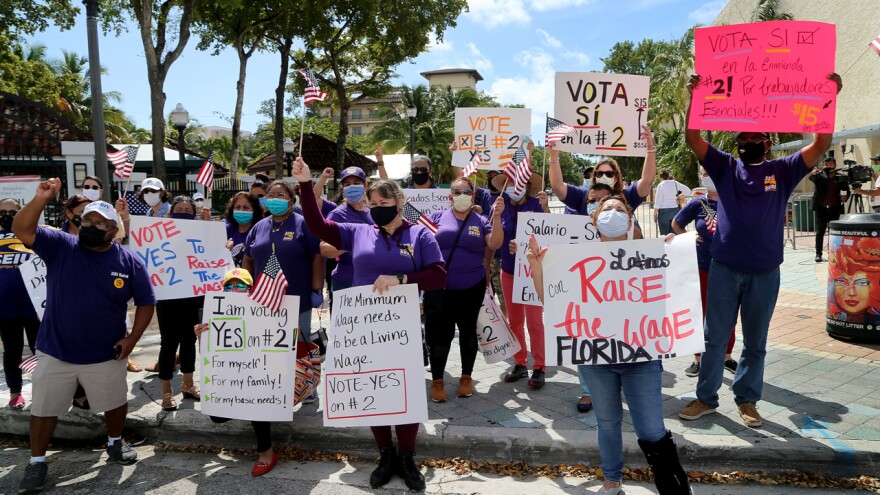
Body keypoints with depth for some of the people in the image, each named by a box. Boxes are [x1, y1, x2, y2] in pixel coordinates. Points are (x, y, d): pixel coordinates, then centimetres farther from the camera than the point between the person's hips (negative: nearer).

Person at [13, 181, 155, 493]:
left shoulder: (129, 262, -7)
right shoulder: (60, 246, -6)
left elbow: (146, 302, -1)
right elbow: (21, 230, -20)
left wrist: (132, 338, -9)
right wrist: (41, 199, -33)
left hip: (106, 354, 0)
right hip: (55, 352, 0)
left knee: (116, 403, 16)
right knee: (44, 408, 12)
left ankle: (115, 443, 42)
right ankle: (37, 462, 32)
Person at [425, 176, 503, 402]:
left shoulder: (481, 221, 3)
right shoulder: (437, 217, 3)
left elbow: (495, 244, -11)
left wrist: (497, 217, -20)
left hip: (472, 288, 1)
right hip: (439, 288, -1)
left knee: (468, 332, 13)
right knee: (440, 333, 3)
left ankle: (466, 376, 30)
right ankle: (437, 380, 18)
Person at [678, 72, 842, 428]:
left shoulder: (782, 171, 6)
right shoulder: (724, 167, 4)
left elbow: (821, 145, -5)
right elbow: (692, 139, -6)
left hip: (765, 272, 1)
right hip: (724, 268, -1)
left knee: (755, 342, 12)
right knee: (714, 337, 7)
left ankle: (747, 400, 27)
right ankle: (706, 398, 19)